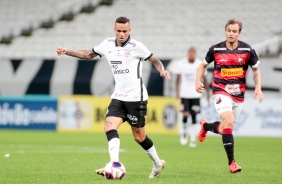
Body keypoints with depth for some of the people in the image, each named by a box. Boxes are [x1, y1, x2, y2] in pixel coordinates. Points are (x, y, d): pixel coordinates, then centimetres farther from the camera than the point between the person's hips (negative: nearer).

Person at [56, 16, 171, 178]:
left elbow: (155, 60, -1)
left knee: (139, 136, 2)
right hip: (118, 97, 5)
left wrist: (162, 71, -22)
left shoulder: (136, 46, -10)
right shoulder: (108, 44, 5)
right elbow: (89, 54, 20)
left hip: (136, 97, -5)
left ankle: (158, 163, 23)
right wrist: (67, 52, 11)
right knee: (110, 127, -16)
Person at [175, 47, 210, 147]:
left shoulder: (200, 64, -2)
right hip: (184, 94, -1)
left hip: (196, 94, 1)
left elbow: (204, 79, 5)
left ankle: (193, 139, 5)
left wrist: (208, 93, 3)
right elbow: (178, 79, 3)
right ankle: (184, 133, 17)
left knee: (194, 117, -1)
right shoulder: (181, 63, -3)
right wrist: (177, 93, -2)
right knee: (185, 115, -10)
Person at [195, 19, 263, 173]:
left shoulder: (247, 50, -4)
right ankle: (231, 162, -19)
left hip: (238, 94, 3)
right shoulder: (215, 49, -5)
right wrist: (198, 81, -2)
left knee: (224, 129, 9)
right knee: (229, 121, -25)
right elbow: (203, 65, 12)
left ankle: (206, 126, 45)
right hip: (221, 92, -3)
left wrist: (258, 88, -5)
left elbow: (256, 70, 9)